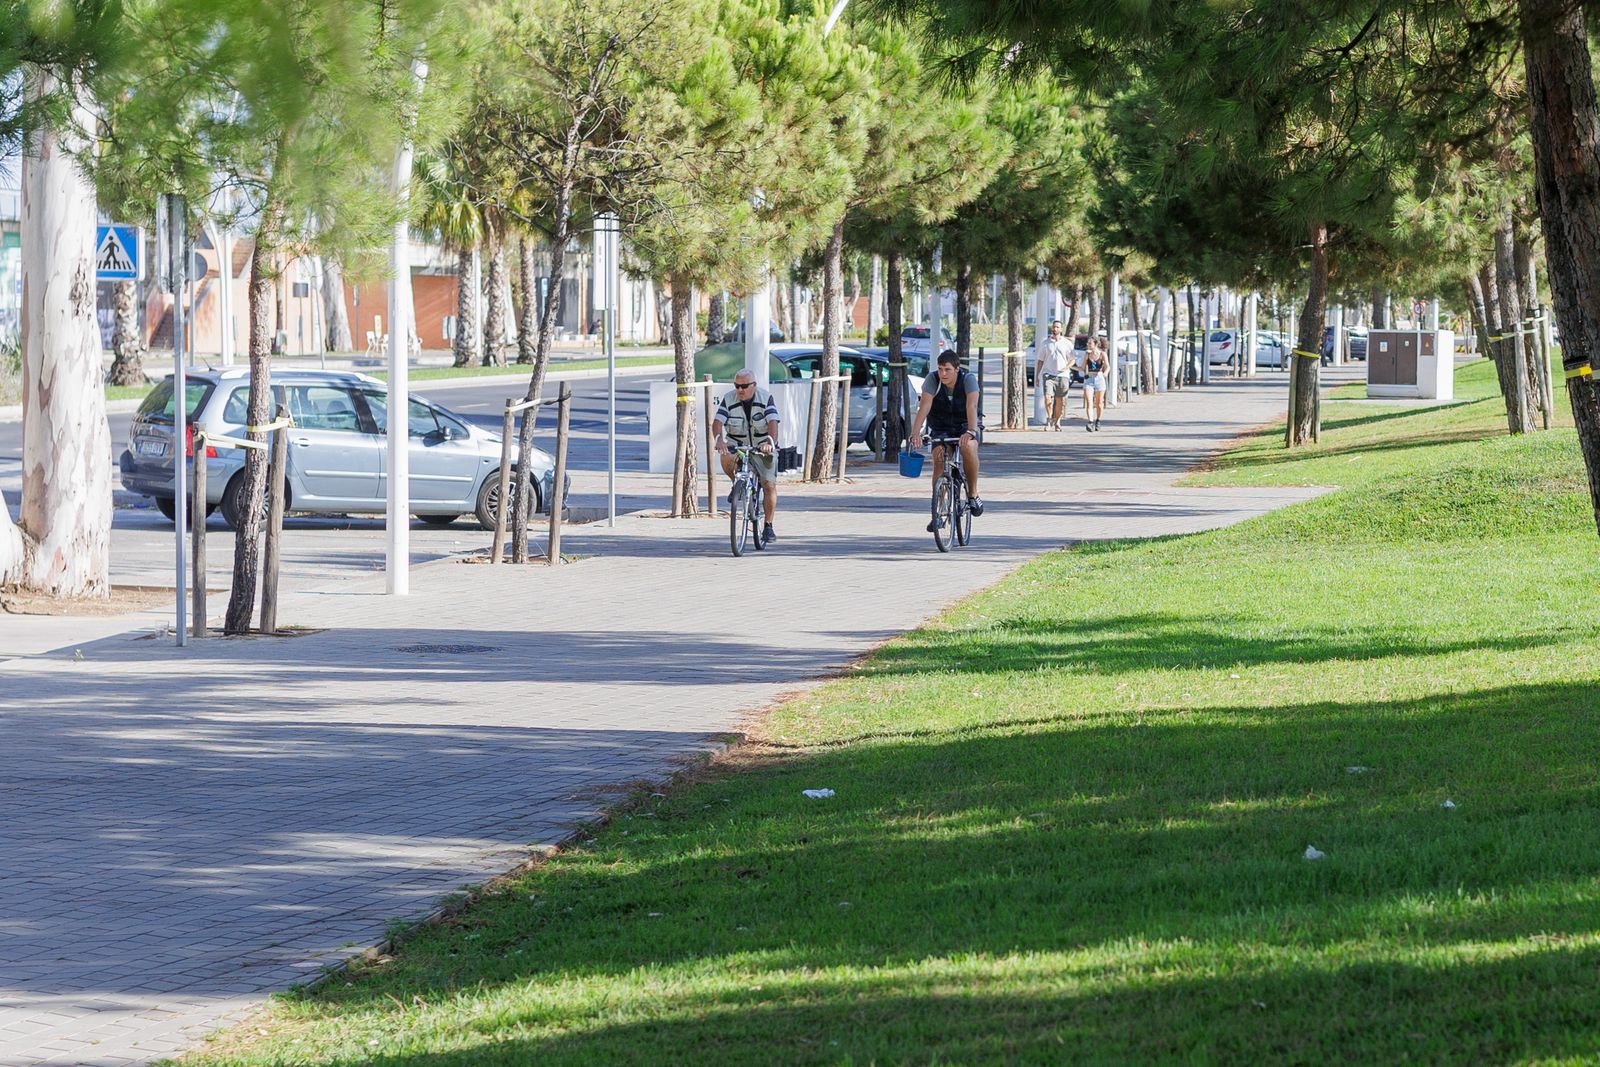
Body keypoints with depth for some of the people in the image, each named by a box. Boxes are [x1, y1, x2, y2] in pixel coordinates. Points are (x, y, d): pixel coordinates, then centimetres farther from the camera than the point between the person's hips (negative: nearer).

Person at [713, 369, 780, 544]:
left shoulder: (765, 398, -13)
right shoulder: (728, 400, -8)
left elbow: (773, 422, -26)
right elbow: (717, 422, -20)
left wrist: (770, 441, -45)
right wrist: (719, 438, -41)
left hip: (763, 449, -1)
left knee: (769, 486, -11)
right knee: (727, 459, -33)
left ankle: (768, 527, 2)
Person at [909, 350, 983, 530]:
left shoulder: (968, 379, -23)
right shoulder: (933, 379, -19)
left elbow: (972, 406, -37)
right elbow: (924, 406, -30)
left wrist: (971, 432, -54)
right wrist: (915, 434, -45)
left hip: (965, 425, -2)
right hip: (940, 428, 2)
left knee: (968, 447, -33)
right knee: (939, 460, -21)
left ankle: (973, 494, -15)